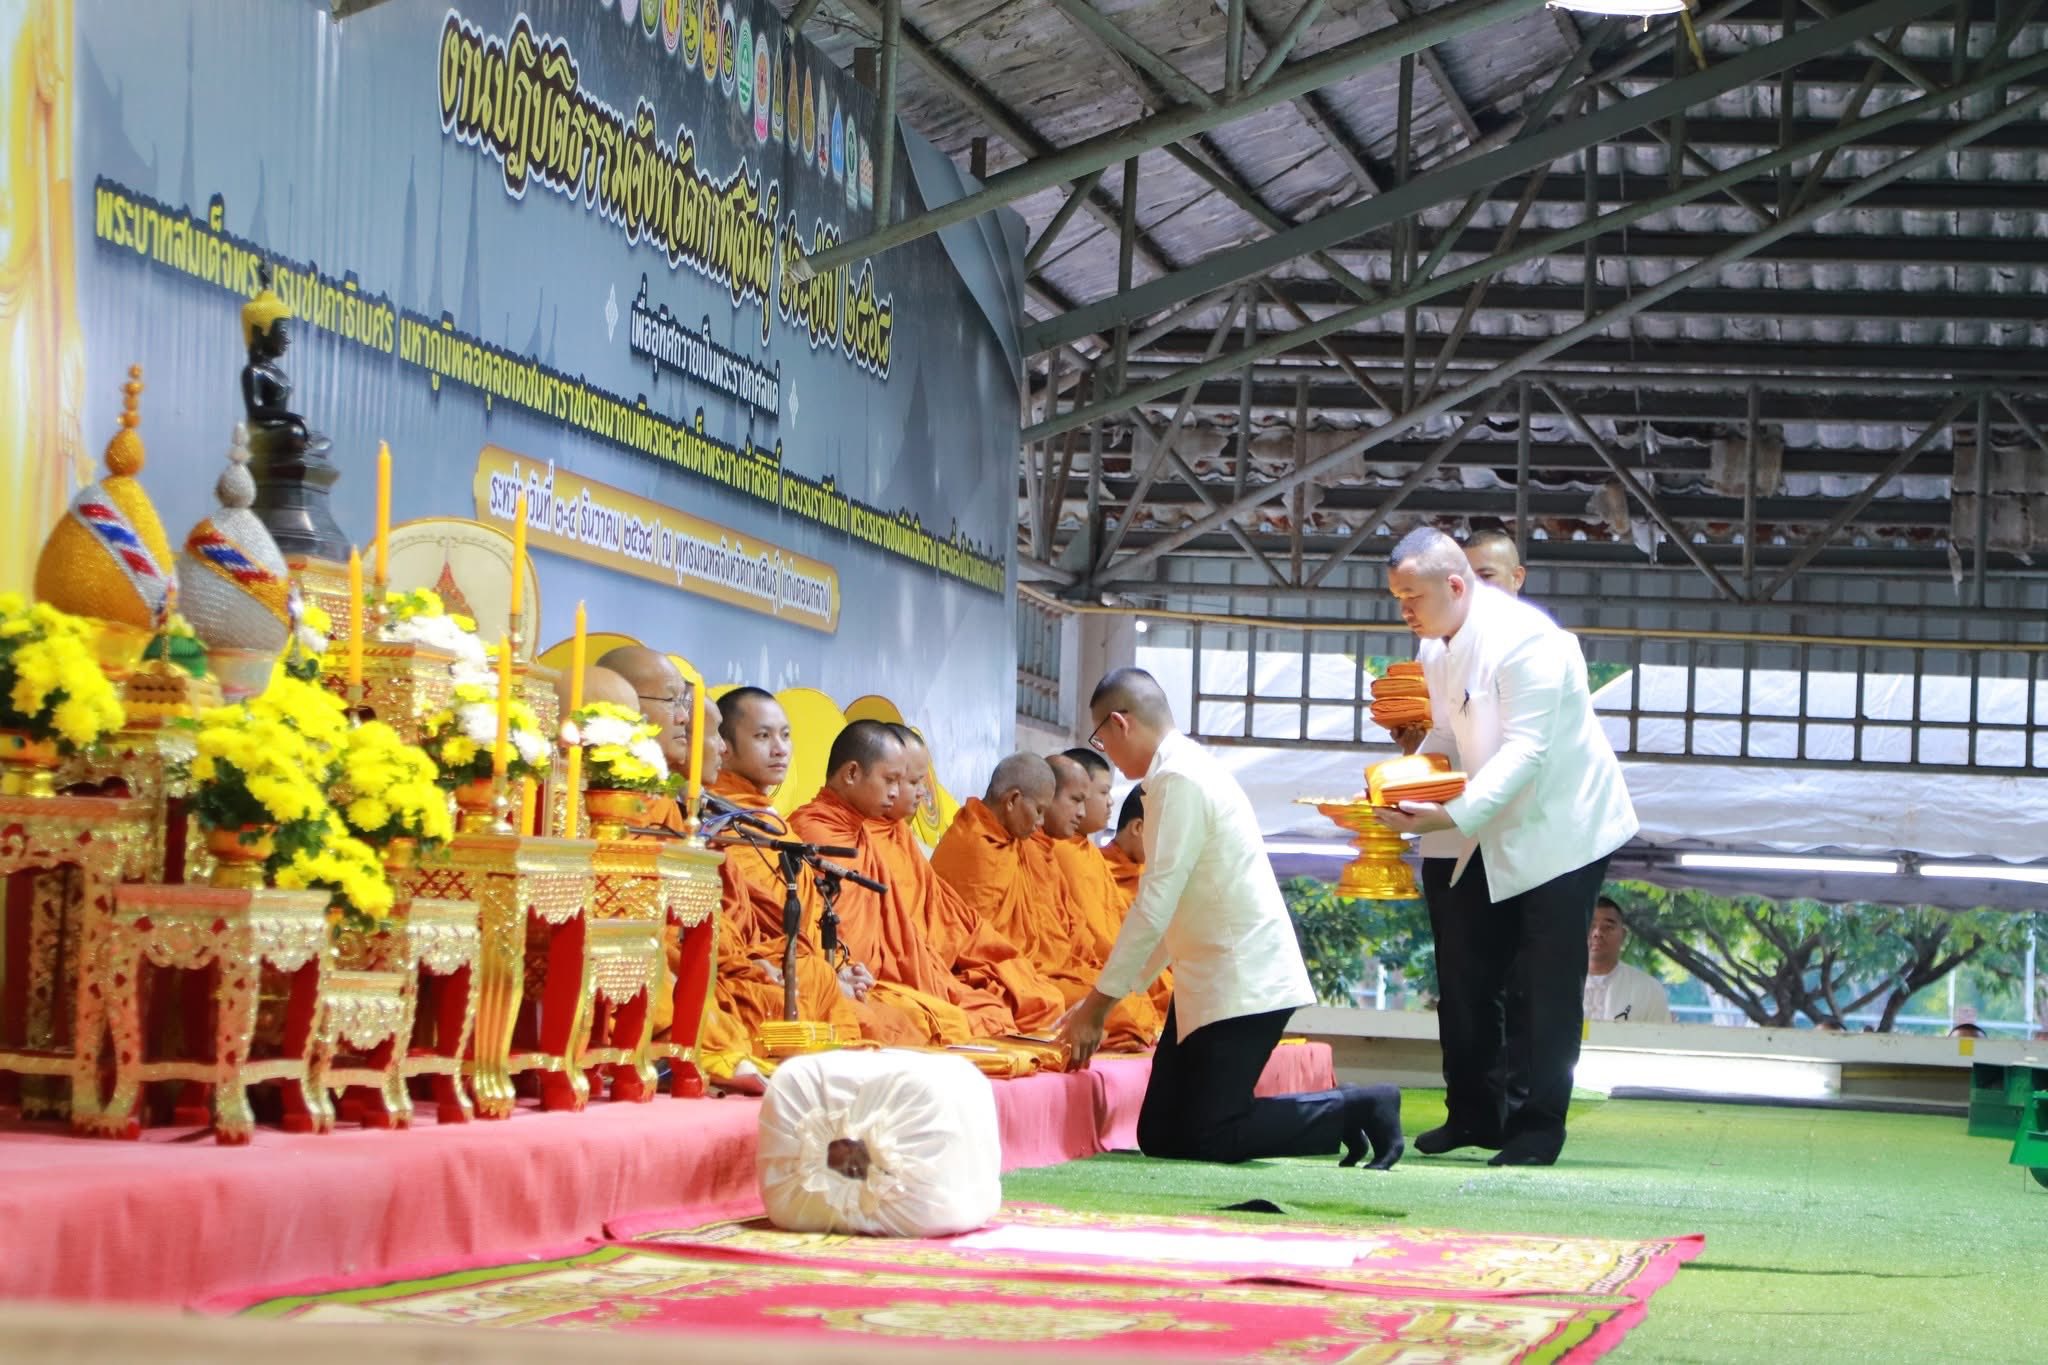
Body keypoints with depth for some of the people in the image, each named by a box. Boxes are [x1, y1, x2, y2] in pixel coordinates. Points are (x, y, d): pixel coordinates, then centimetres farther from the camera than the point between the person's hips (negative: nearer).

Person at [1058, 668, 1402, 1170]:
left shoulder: (1178, 780, -17)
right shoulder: (1184, 770, 13)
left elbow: (1154, 907, -20)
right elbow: (1167, 911, 17)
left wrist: (1100, 1003, -13)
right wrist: (1103, 997, 16)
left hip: (1243, 985, -10)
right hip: (1213, 979, 10)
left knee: (1205, 1140, -9)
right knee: (1158, 1135, 7)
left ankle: (1357, 1109, 2)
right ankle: (1340, 1111, 13)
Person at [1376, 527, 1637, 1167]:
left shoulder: (1522, 641, -25)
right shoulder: (1437, 646, 3)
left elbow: (1524, 752, -30)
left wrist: (1451, 815, -39)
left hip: (1561, 828, -9)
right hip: (1497, 834, 9)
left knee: (1543, 989, -5)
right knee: (1466, 974, 8)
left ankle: (1537, 1127, 3)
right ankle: (1474, 1115, 18)